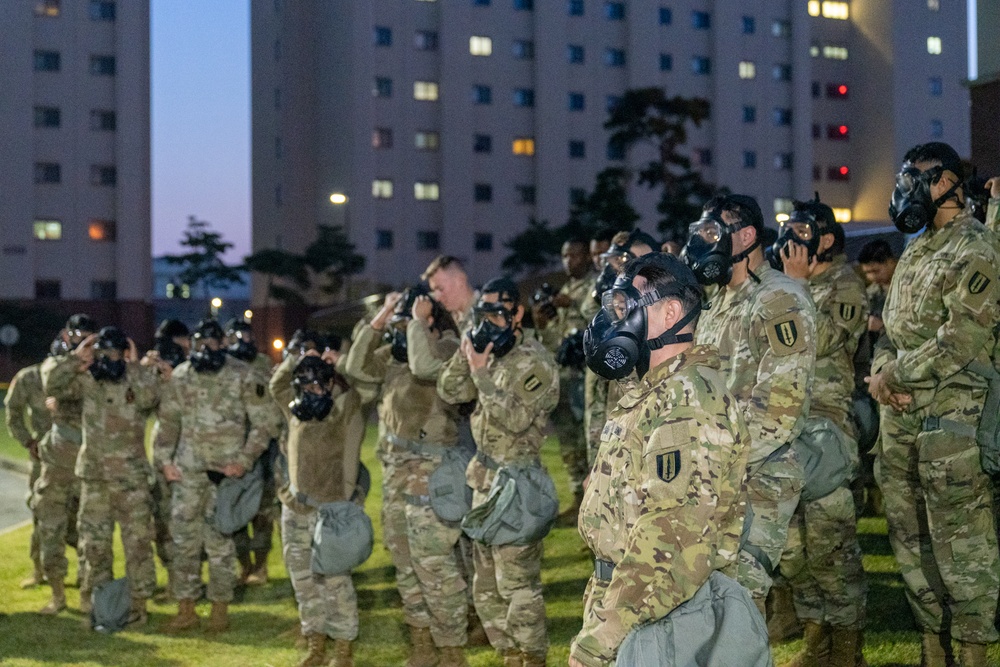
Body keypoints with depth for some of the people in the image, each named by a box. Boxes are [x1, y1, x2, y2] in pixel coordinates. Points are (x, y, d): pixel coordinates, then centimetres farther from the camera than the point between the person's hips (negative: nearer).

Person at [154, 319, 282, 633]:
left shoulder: (244, 377, -6)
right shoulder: (181, 376, 7)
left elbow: (265, 422, -5)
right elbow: (168, 421, 15)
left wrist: (245, 460, -12)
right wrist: (164, 459, 5)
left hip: (225, 468, -4)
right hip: (188, 467, 4)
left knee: (219, 538, -1)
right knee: (183, 536, 5)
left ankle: (220, 607, 11)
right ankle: (186, 609, 14)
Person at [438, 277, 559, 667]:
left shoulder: (535, 361, -13)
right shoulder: (489, 354, 9)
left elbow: (516, 419, -22)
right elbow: (449, 392, 6)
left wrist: (481, 372, -22)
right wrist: (465, 354, -7)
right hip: (485, 479, 9)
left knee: (518, 584, -7)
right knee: (486, 586, 14)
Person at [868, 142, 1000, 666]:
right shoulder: (916, 249, 18)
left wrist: (895, 374, -10)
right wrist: (880, 373, -1)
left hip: (949, 415, -9)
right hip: (899, 415, 9)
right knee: (910, 535, 12)